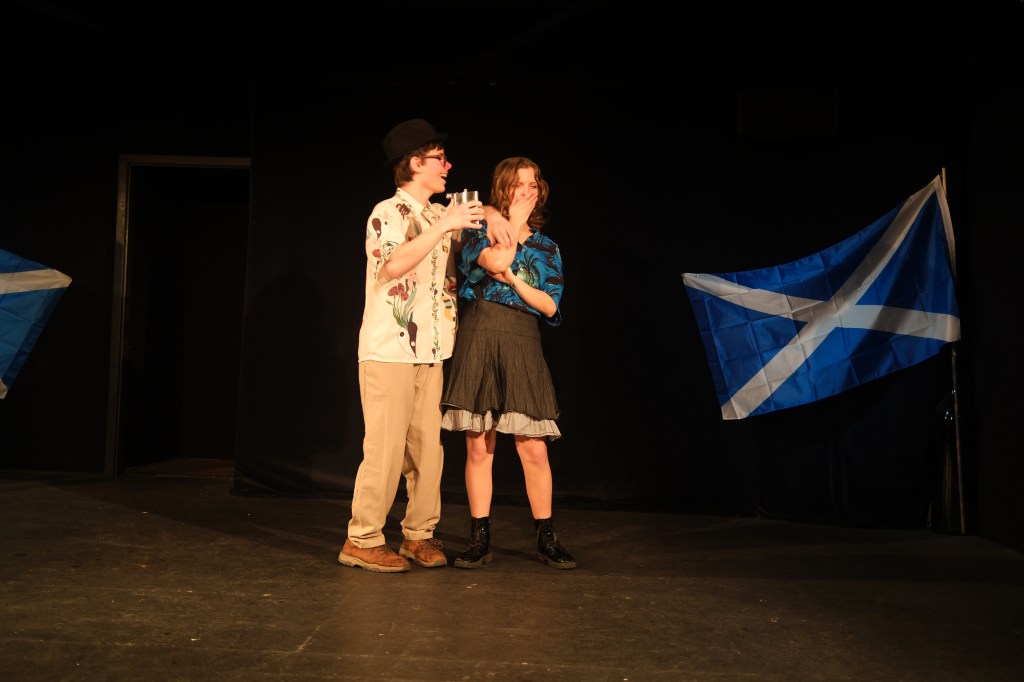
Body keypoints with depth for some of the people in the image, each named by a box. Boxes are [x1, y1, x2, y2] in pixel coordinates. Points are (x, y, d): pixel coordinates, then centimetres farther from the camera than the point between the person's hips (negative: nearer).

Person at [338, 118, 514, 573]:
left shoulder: (439, 215, 15)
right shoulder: (388, 212, -7)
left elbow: (476, 213, 33)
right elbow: (393, 264, -24)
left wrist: (491, 218, 9)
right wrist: (444, 225, -25)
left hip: (430, 352, 7)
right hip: (389, 351, -7)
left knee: (427, 447, 7)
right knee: (386, 448, -7)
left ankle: (419, 535, 17)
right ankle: (362, 540, 4)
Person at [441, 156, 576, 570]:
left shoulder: (547, 247, 15)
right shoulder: (479, 231, 9)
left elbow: (551, 306, 5)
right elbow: (496, 261, -14)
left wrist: (513, 280, -6)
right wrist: (515, 219, -2)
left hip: (522, 345, 1)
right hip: (478, 338, -1)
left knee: (534, 448, -3)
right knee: (478, 446, 1)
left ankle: (546, 540, 11)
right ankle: (480, 541, 12)